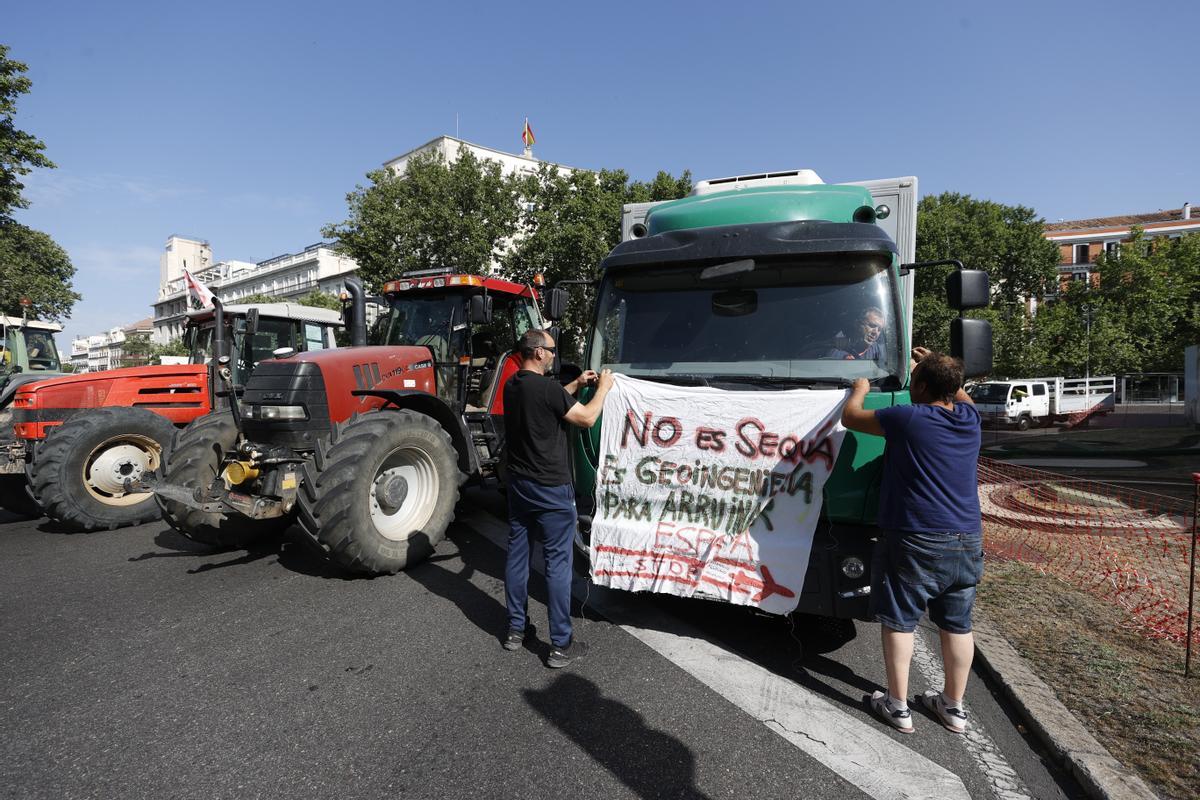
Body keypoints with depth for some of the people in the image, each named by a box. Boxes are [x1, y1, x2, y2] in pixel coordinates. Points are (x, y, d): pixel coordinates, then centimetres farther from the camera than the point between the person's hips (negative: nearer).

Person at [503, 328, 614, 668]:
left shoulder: (512, 386, 5)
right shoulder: (546, 387, -20)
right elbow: (587, 418, -11)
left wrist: (576, 385, 19)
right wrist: (603, 388, 3)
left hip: (518, 484, 8)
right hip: (551, 490, -8)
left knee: (517, 553, 15)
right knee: (558, 563, 0)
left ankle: (516, 630, 27)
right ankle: (561, 645, 8)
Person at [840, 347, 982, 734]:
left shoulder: (907, 418, -14)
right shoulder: (969, 418, 3)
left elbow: (850, 418, 0)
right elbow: (960, 394, 29)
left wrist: (859, 390, 19)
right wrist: (936, 366, 39)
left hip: (915, 541, -6)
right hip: (967, 541, 6)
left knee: (899, 621, 7)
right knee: (957, 624, 16)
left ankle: (898, 706, 16)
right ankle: (954, 706, 30)